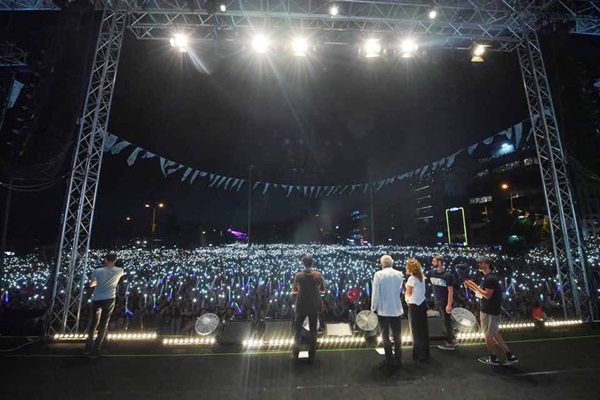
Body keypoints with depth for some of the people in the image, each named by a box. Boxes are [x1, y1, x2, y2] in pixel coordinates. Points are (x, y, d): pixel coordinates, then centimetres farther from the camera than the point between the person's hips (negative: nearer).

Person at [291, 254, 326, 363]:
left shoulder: (298, 276, -16)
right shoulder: (318, 275, -13)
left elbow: (294, 291, -4)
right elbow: (323, 290, -2)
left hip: (301, 307, -1)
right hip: (314, 307, 2)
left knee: (297, 329, 21)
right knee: (313, 330, 16)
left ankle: (296, 352, 28)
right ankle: (312, 356, 24)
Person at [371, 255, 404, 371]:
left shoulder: (378, 274, -15)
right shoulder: (399, 274, -2)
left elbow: (375, 293, -14)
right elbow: (399, 290, 12)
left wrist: (373, 308, -2)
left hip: (383, 310, -3)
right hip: (396, 310, 4)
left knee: (386, 337, 11)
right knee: (397, 336, 16)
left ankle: (390, 361, 19)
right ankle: (398, 361, 24)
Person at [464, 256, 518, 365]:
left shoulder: (490, 278, -21)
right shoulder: (488, 278, 10)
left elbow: (487, 295, -25)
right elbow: (482, 293, 14)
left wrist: (475, 286, -21)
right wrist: (471, 286, 5)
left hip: (489, 312, -9)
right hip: (490, 311, 10)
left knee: (488, 335, 6)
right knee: (495, 334, 19)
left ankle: (493, 359, 20)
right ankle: (510, 356, 25)